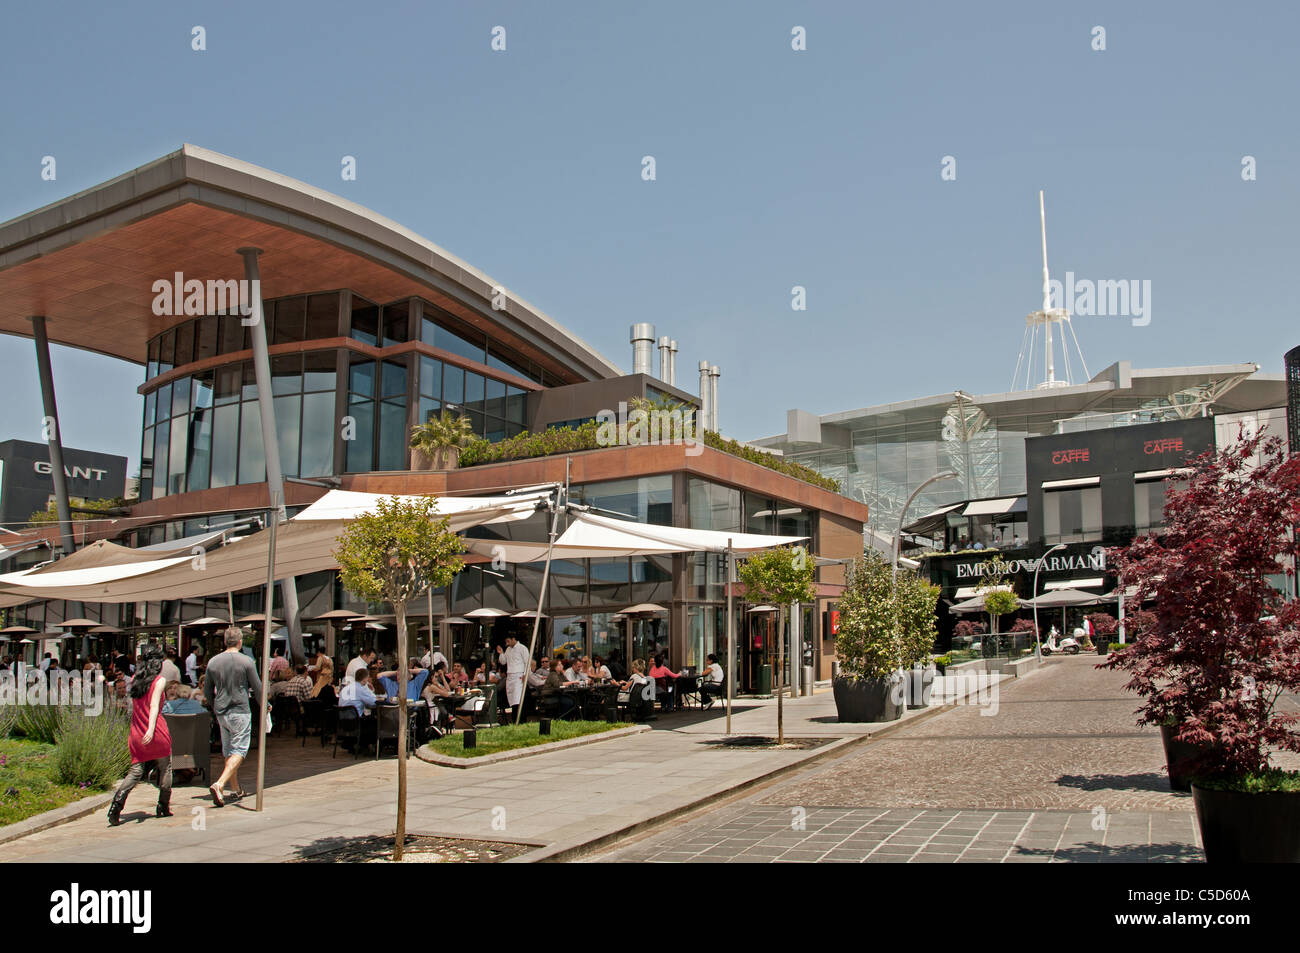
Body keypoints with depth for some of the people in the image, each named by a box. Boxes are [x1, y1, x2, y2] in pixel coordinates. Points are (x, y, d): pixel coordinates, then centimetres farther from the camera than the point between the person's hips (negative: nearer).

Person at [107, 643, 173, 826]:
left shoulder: (135, 680, 10)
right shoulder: (159, 681, -6)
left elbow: (134, 707, 16)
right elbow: (154, 705, -17)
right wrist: (151, 729, -24)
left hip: (136, 733, 5)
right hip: (156, 734, -5)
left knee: (136, 771, 6)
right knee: (165, 767, 12)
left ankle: (118, 800, -18)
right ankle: (163, 807, 17)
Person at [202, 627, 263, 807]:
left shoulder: (213, 662, 4)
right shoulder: (246, 661, -8)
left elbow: (207, 692, 12)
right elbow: (257, 688, -2)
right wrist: (263, 706, 16)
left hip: (221, 712, 5)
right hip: (240, 711, -5)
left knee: (228, 751, 15)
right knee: (239, 751, -5)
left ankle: (237, 789, 22)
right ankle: (219, 784, -22)